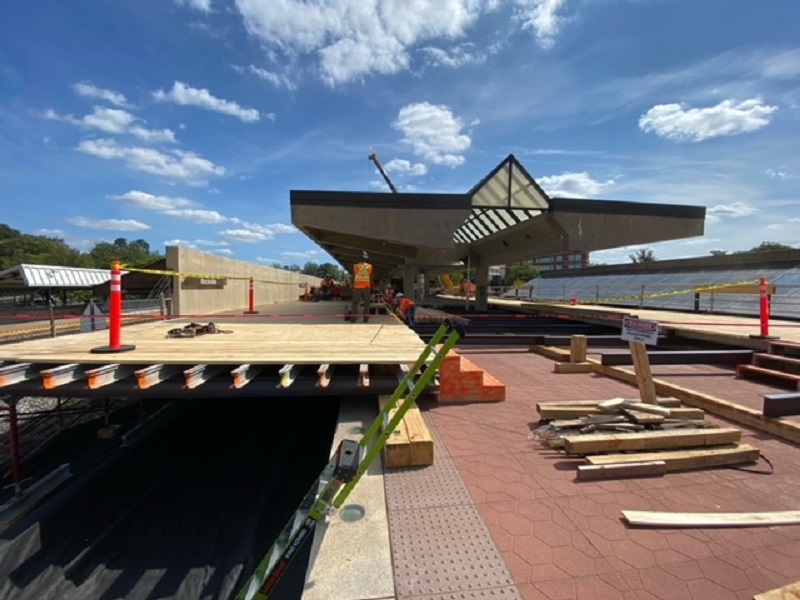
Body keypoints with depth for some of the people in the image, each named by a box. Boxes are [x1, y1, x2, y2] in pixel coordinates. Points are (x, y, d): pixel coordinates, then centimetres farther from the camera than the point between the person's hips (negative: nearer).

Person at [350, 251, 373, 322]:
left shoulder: (356, 266, 1)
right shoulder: (370, 266, 1)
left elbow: (353, 277, 5)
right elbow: (371, 278, 4)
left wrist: (353, 287, 14)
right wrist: (371, 288, 12)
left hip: (357, 287, 0)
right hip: (366, 287, 0)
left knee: (355, 303, 7)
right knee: (367, 303, 10)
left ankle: (353, 318, 1)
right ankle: (365, 318, 5)